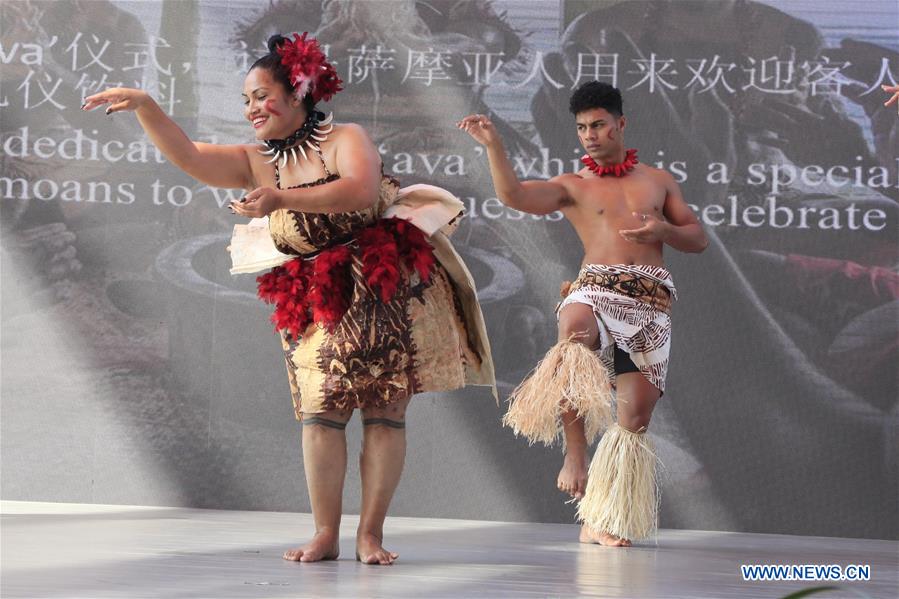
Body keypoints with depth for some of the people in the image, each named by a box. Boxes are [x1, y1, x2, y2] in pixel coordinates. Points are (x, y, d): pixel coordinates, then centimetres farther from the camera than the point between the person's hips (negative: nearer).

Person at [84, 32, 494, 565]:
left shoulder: (346, 139, -5)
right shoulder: (256, 162, 8)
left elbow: (361, 189, -26)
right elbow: (187, 155, -4)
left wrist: (283, 198, -32)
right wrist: (144, 106, -18)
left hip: (384, 290, -4)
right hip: (316, 302, 4)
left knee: (385, 412, -3)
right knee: (320, 410, -5)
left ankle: (371, 533, 2)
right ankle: (325, 535, -3)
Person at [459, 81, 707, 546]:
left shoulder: (657, 180, 22)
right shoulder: (573, 186, 14)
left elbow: (698, 239, 21)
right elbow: (513, 195, -4)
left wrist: (662, 230, 1)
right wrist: (493, 145, -16)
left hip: (651, 301, 3)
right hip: (597, 287, -3)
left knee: (637, 410, -3)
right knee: (575, 329, -40)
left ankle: (599, 521, 8)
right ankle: (575, 453, -35)